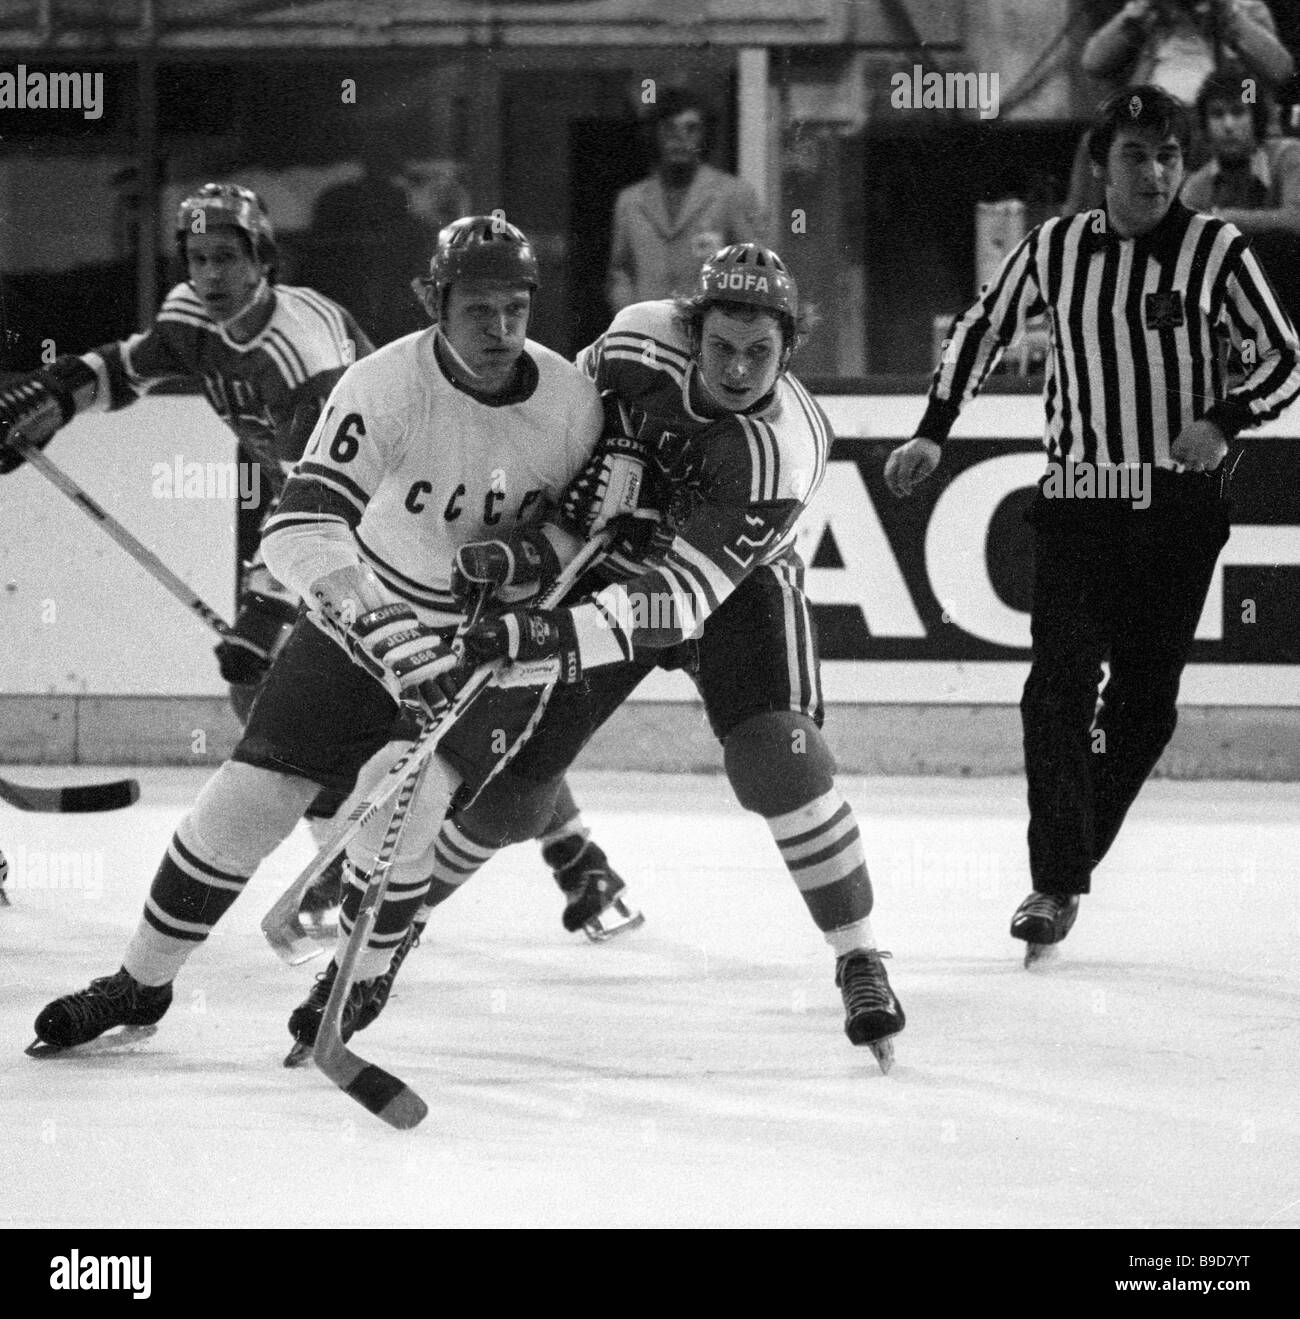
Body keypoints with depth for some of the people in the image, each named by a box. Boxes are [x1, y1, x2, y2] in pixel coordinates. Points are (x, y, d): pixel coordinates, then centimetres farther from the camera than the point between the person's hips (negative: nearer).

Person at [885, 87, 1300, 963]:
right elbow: (986, 328, 17)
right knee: (1061, 684, -13)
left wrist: (1225, 421, -17)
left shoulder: (1218, 251, -4)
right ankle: (1057, 884, -12)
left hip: (1181, 505, 0)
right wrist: (934, 432, 12)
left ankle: (1072, 858, 18)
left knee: (1145, 701, 2)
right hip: (1078, 498, 0)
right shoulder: (1055, 250, 2)